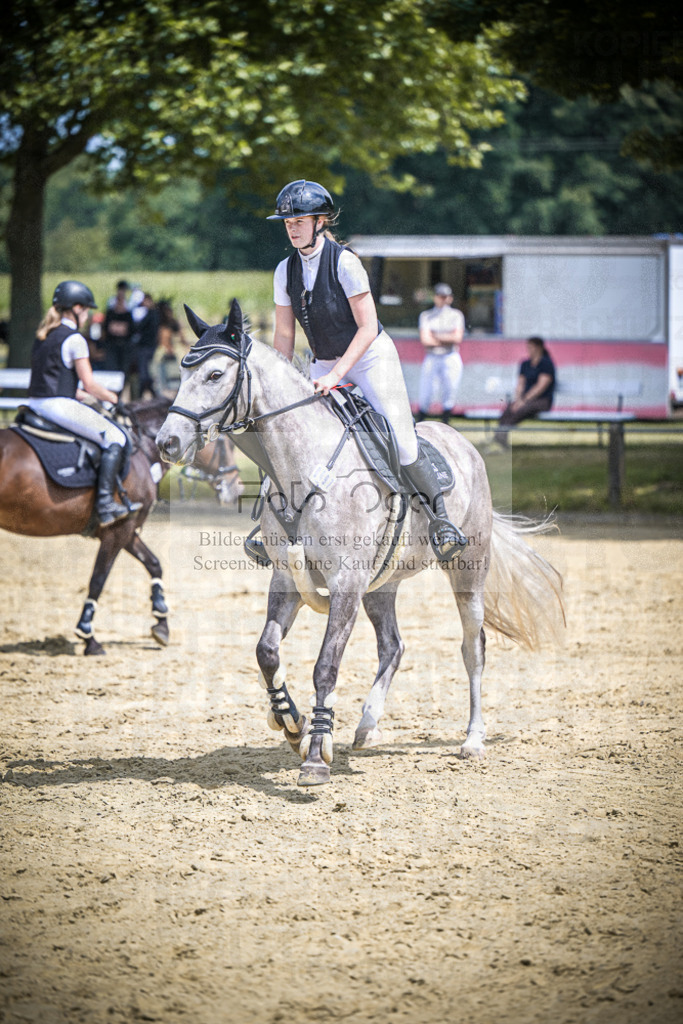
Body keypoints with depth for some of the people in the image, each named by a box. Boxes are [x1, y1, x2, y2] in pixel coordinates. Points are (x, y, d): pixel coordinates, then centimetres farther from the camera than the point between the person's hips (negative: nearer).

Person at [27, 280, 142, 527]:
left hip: (36, 404, 10)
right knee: (115, 438, -4)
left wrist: (80, 394, 23)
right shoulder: (74, 339, -10)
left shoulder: (43, 336, 17)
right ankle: (105, 503, -13)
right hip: (59, 405, -10)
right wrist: (111, 397, 7)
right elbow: (89, 384, -11)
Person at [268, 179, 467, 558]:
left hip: (370, 357, -5)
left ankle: (440, 520, 1)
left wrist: (336, 375, -25)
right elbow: (284, 334, 7)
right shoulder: (286, 271, -1)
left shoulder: (344, 262, -18)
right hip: (324, 363, 5)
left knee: (402, 445, -15)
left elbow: (367, 329, -19)